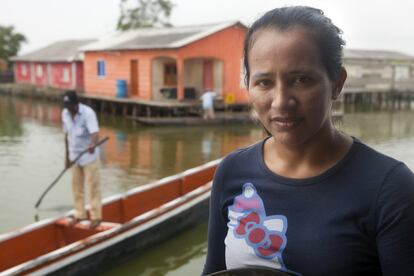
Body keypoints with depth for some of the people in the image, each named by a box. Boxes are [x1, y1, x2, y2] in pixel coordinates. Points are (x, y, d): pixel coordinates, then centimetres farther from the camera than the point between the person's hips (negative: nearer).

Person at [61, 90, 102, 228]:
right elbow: (67, 135, 11)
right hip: (74, 156, 6)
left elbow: (95, 133, -33)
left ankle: (96, 216, 9)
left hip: (89, 155, -6)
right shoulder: (65, 114, 1)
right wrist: (67, 155, 14)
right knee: (76, 186, 12)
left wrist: (92, 144, -54)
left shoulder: (88, 113, -19)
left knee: (93, 186, 0)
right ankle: (79, 214, 25)